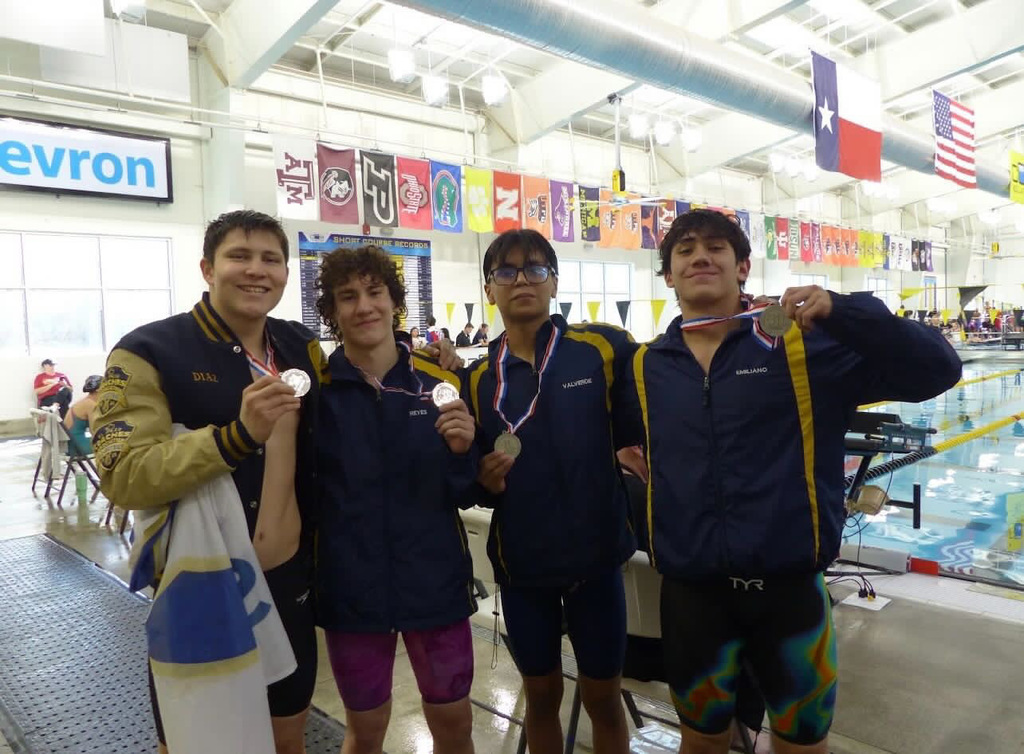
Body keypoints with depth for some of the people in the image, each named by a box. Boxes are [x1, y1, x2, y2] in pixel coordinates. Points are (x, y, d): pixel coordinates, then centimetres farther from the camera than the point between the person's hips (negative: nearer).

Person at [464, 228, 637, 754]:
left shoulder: (606, 348, -7)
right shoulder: (477, 379, 1)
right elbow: (472, 484, 8)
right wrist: (483, 480, -12)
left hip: (596, 554, -2)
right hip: (521, 562, 2)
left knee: (602, 696, 15)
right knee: (541, 695, 19)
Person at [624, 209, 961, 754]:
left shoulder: (804, 344, -6)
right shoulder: (646, 366, 2)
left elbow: (936, 368, -11)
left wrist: (841, 311, -22)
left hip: (789, 585, -1)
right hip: (690, 592, 2)